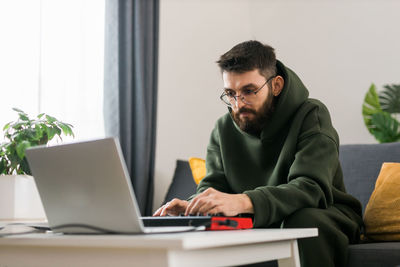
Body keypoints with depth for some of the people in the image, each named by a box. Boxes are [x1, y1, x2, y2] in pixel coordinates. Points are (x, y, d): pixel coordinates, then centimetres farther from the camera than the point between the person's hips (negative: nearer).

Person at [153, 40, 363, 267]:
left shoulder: (311, 115, -14)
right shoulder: (224, 129, 4)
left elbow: (311, 188, -29)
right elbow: (213, 185, 0)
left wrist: (244, 202, -45)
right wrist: (191, 206, -27)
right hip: (260, 226, 3)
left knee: (304, 220, -37)